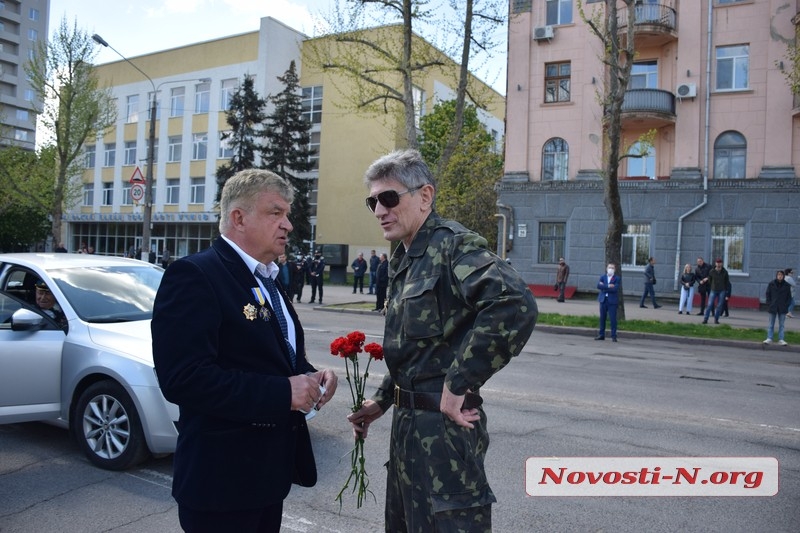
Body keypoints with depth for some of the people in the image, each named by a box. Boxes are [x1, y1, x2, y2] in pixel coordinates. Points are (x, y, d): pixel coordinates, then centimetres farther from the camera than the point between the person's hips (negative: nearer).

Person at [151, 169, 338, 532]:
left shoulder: (267, 279, 11)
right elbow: (183, 379, -27)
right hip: (223, 475, -8)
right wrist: (283, 392, -25)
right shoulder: (194, 275, -17)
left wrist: (309, 376, -2)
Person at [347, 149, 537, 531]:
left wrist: (459, 383, -27)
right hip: (408, 419, 9)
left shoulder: (452, 243, -17)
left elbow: (515, 305, -34)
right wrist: (383, 400, 17)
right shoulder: (404, 259, 11)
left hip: (444, 423, -9)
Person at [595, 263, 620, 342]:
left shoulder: (617, 278, -1)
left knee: (613, 319, -4)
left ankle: (613, 336, 2)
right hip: (603, 300, 4)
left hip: (612, 301, -4)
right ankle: (601, 335, 16)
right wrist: (608, 286, -17)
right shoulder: (603, 277, 10)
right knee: (602, 318, 8)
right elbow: (598, 286, -7)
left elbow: (615, 288, -16)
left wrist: (604, 287, -11)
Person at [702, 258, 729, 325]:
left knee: (719, 306, 2)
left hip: (721, 291, 1)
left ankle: (716, 319, 11)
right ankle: (705, 319, -5)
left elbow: (727, 281, 8)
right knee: (710, 305, -7)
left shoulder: (725, 272, -2)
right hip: (713, 290, -1)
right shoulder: (711, 271, -4)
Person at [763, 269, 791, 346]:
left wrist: (786, 305, -5)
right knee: (771, 324, 6)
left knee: (781, 325, 6)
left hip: (782, 308, 0)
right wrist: (769, 304, -5)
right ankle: (769, 339, 9)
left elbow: (789, 297, 5)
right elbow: (768, 294, 3)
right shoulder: (771, 284, -2)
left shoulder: (787, 285, 0)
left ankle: (781, 339, 10)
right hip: (773, 308, 0)